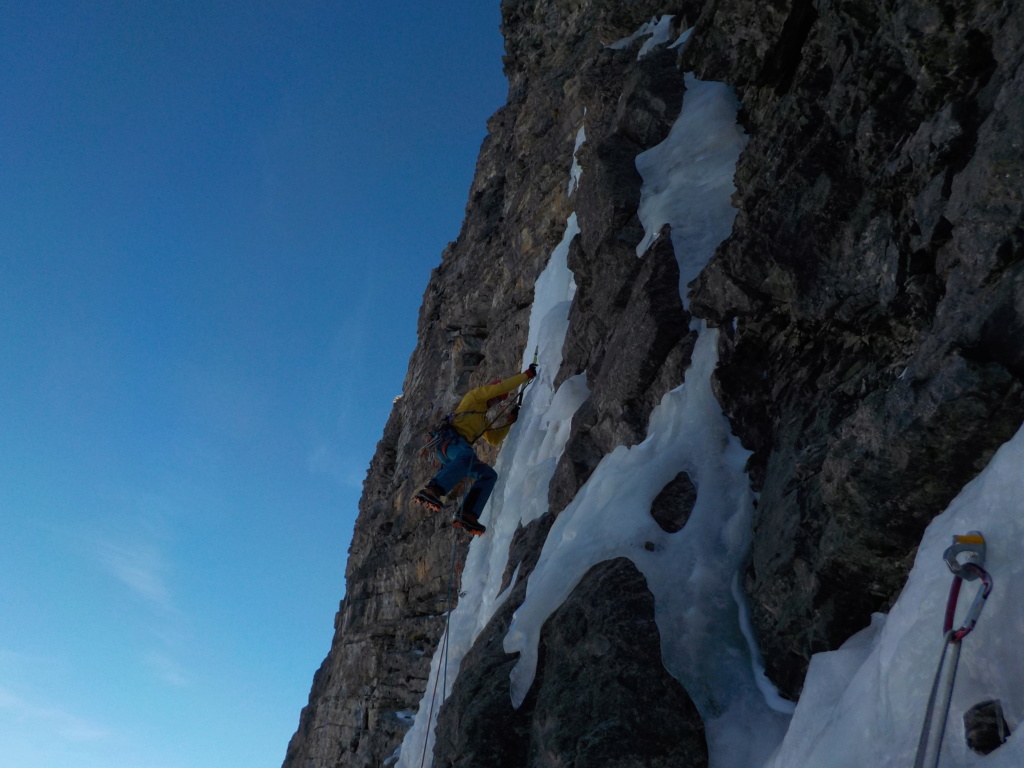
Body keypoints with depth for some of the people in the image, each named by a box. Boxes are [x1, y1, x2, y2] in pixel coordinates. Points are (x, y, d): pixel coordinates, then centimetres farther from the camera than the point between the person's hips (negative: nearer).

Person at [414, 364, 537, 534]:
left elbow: (494, 439, 37)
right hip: (450, 438, -9)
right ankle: (432, 490, -58)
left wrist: (510, 421, 30)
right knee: (467, 455, -40)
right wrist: (526, 374, 13)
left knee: (489, 475, -5)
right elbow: (501, 387, 6)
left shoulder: (484, 420, 39)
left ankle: (468, 515, -21)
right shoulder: (474, 396, 16)